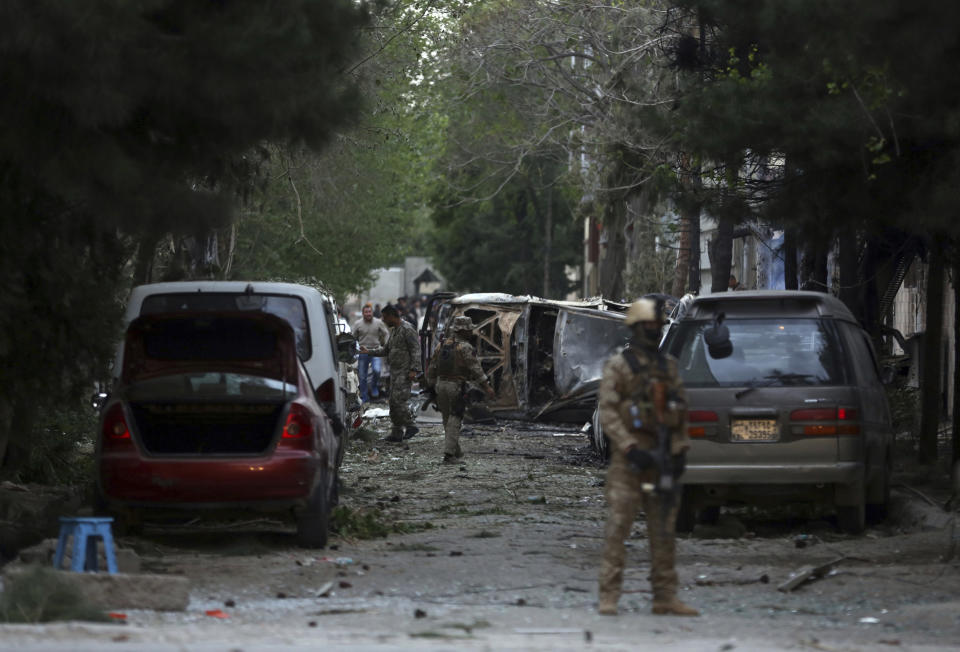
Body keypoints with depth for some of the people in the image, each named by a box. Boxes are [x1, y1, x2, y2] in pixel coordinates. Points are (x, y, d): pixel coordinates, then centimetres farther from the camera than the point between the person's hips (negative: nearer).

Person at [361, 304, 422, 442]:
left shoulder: (407, 330, -11)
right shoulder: (393, 331, 18)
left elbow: (416, 350, -15)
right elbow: (385, 350, 25)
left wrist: (414, 370, -21)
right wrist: (368, 351, 15)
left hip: (405, 372, -9)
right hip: (395, 371, 9)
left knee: (399, 399, -17)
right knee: (394, 401, 8)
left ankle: (410, 426, -10)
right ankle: (397, 432, 11)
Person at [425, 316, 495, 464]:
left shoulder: (442, 345, 10)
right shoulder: (465, 348, -11)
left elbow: (432, 368, 13)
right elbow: (475, 368, -19)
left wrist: (431, 385, 21)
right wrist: (487, 386, -21)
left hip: (441, 385, 6)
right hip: (457, 387, -6)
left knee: (448, 420, 18)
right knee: (454, 422, -3)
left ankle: (455, 451, 29)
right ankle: (448, 455, -11)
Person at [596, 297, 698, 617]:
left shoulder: (669, 366, 13)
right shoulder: (618, 366, -3)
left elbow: (681, 410, 16)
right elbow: (607, 412, -10)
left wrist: (680, 451, 6)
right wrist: (630, 449, -18)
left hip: (662, 457, 6)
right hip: (629, 459, -6)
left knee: (664, 530, 7)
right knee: (618, 527, -8)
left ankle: (665, 598, 12)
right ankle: (608, 597, -7)